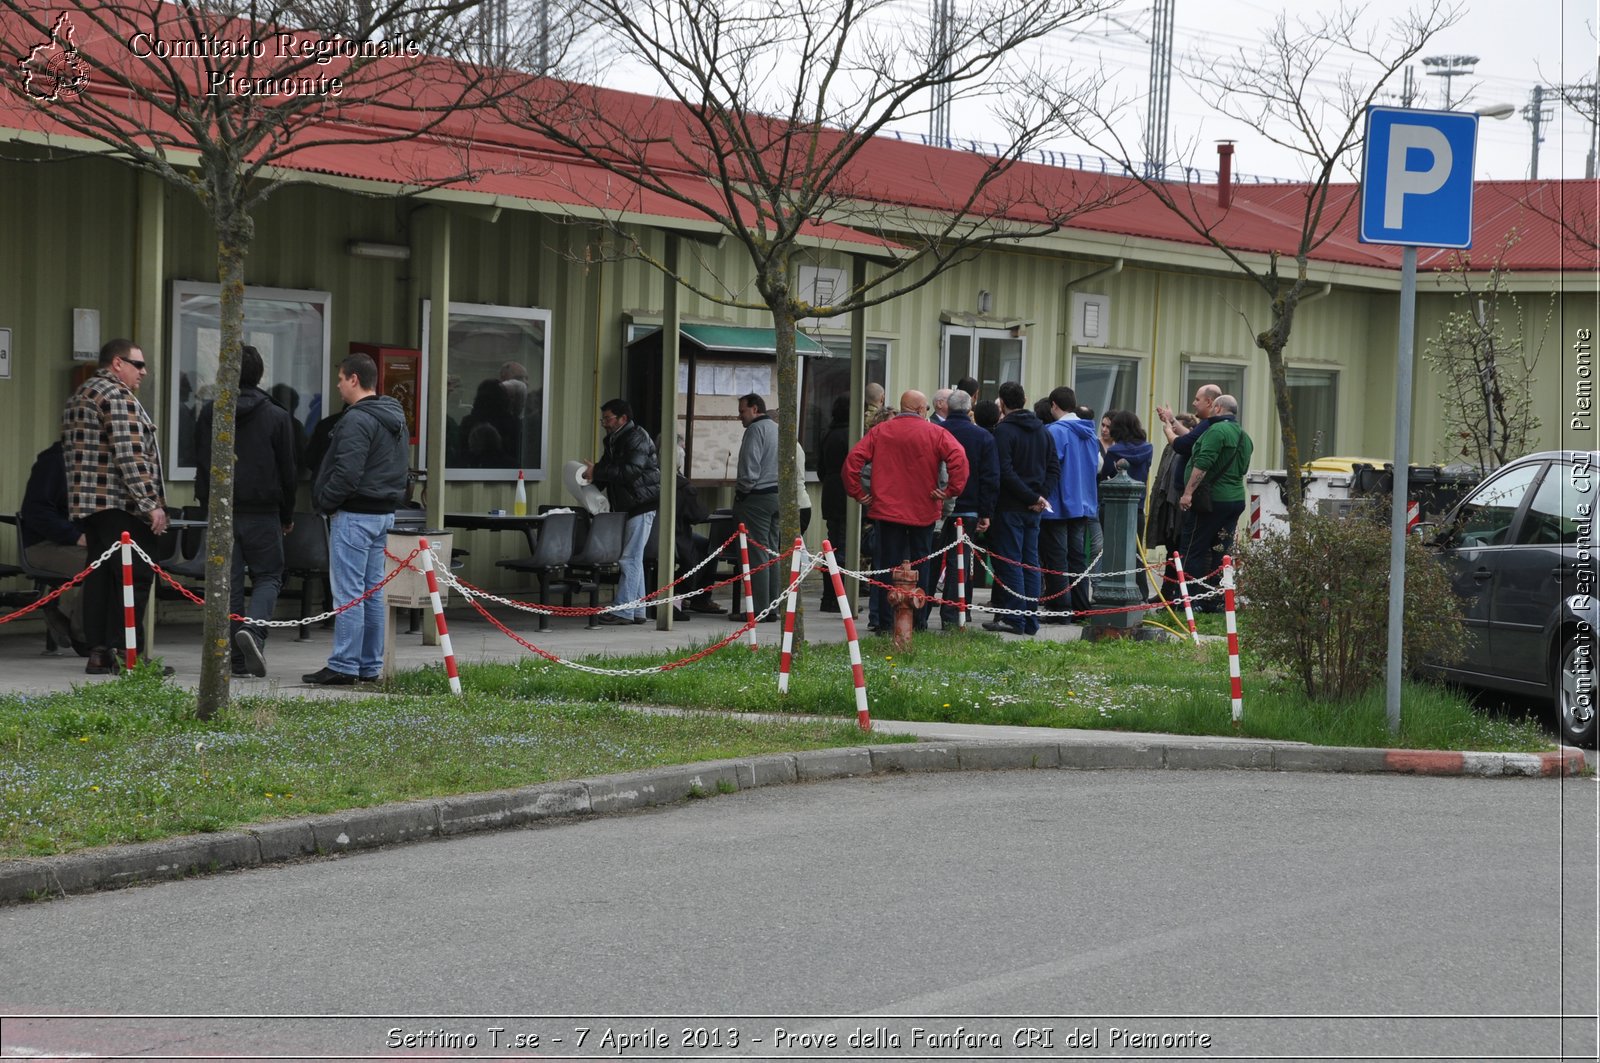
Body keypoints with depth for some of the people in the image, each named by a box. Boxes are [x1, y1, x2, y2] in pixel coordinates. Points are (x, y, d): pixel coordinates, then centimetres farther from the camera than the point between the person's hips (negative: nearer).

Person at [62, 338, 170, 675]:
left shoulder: (79, 397, 21)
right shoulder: (118, 396, -10)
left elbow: (71, 453, 24)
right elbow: (130, 456, -19)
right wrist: (151, 504, -19)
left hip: (87, 504, 10)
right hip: (121, 504, -10)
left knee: (100, 577, 9)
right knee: (134, 578, -9)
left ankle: (98, 652, 8)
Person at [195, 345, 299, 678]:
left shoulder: (210, 414, 3)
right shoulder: (277, 417, -2)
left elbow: (202, 464, 6)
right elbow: (287, 471, 2)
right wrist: (287, 516, 13)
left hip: (223, 512, 2)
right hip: (263, 512, -2)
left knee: (229, 582, 6)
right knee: (268, 576, 7)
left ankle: (238, 658, 5)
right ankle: (253, 630, -20)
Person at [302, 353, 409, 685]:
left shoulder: (357, 420, -16)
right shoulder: (396, 419, 16)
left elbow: (347, 472, -22)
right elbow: (399, 469, 21)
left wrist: (324, 501, -9)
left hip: (354, 516, -10)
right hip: (385, 513, 10)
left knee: (348, 592, -8)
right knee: (372, 592, 13)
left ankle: (343, 666, -8)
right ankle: (370, 665, 16)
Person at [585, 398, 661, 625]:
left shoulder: (637, 438, -13)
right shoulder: (612, 441, 16)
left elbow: (631, 471, -25)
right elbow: (605, 471, 16)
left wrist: (597, 472, -26)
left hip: (641, 505, -10)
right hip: (624, 507, 10)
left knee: (630, 559, -10)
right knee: (633, 559, 12)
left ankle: (624, 611, -11)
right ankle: (637, 610, 17)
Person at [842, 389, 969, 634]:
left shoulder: (879, 433, 2)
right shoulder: (935, 433, -4)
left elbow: (854, 458, -6)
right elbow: (959, 458, -18)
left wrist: (856, 492, 1)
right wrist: (952, 490, -11)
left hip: (887, 510, 1)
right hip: (924, 511, -1)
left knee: (888, 565, 5)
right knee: (920, 565, 10)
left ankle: (887, 622, 2)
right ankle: (918, 621, 11)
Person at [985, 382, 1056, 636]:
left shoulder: (1004, 430, -11)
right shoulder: (1041, 429, 12)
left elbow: (1005, 472, -19)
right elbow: (1054, 467, 12)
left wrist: (1034, 497, -15)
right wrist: (1040, 495, 1)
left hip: (1011, 507, -7)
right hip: (1034, 510, 7)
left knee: (1010, 562, -3)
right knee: (1031, 562, 10)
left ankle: (1014, 618, -6)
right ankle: (1031, 620, 11)